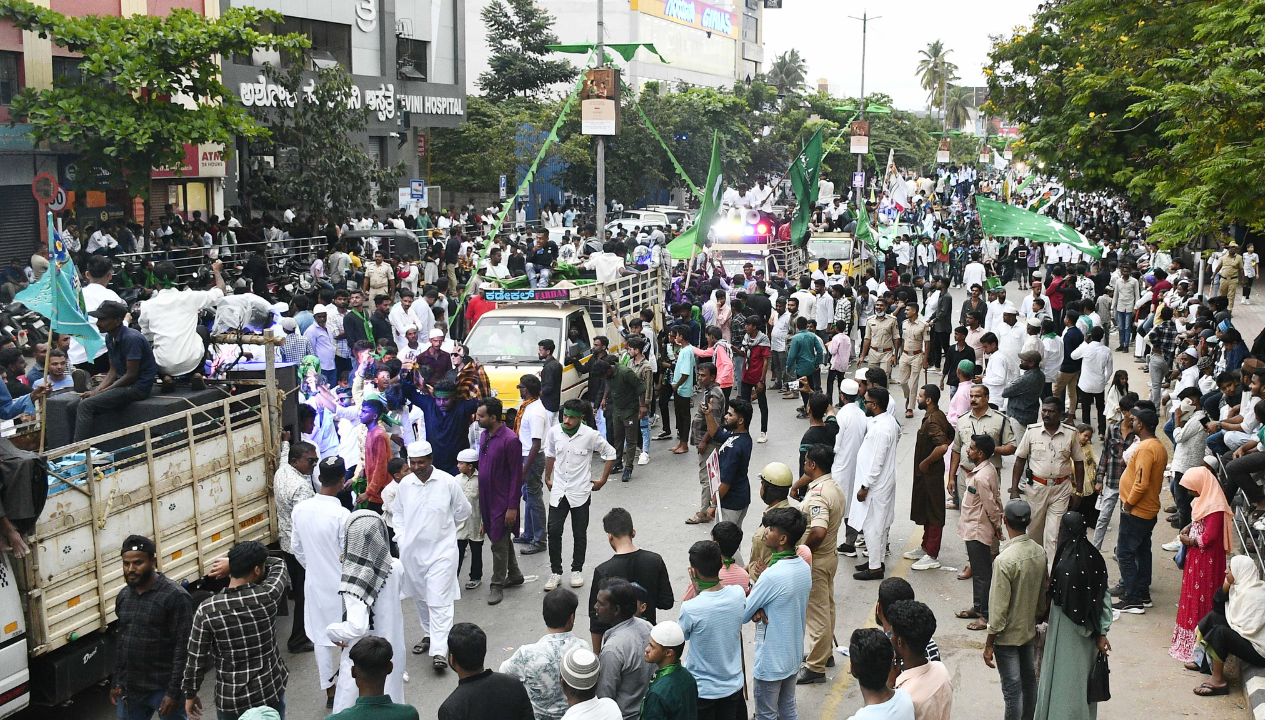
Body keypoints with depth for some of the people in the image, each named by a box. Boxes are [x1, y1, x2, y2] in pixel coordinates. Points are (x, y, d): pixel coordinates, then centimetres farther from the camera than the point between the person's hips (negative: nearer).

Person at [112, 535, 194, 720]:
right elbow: (120, 641, 17)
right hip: (129, 689, 6)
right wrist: (115, 682, 13)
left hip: (163, 689, -6)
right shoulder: (123, 596, 8)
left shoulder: (175, 596, -14)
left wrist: (174, 692, -19)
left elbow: (183, 648, -16)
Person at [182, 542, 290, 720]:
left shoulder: (207, 610, -16)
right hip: (270, 691, 0)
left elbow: (196, 659, -9)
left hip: (230, 699, 0)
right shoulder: (268, 596, -15)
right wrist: (231, 564, 1)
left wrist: (190, 694, 7)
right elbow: (278, 565, 6)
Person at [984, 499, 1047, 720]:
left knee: (1012, 689, 3)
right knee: (1029, 681, 21)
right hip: (1029, 630, 7)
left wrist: (989, 645, -14)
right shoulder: (1040, 552, -6)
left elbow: (998, 609, -23)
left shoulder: (1005, 560, -28)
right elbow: (1043, 595, 7)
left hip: (1008, 636, -7)